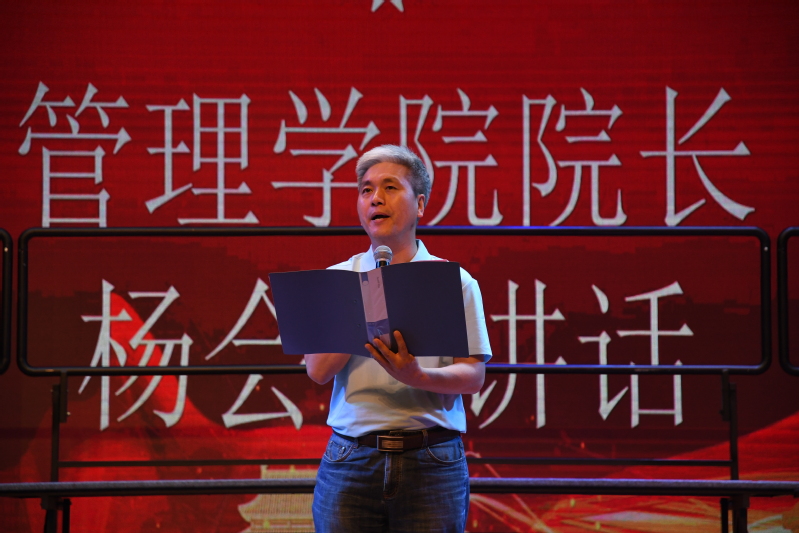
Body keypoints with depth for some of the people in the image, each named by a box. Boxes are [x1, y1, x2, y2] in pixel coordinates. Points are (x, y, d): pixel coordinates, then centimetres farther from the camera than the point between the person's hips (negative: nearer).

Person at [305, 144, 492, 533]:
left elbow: (473, 376, -1)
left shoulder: (454, 282, 7)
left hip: (431, 464, -1)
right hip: (350, 459, 1)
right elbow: (319, 370, -2)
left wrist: (418, 377, -21)